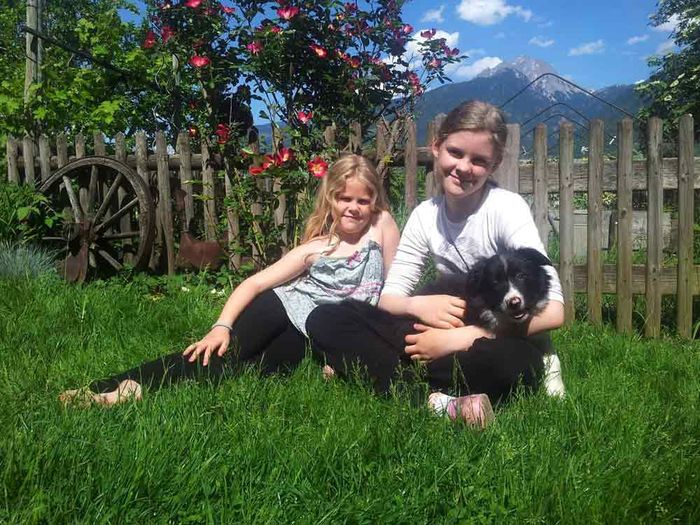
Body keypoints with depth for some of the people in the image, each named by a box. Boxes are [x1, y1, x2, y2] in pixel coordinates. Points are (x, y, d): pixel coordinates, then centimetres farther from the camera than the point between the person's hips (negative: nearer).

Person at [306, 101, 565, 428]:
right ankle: (434, 400, -27)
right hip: (451, 336, 5)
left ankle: (365, 369, -25)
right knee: (324, 321, -12)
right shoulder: (425, 215, -1)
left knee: (508, 361, -43)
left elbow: (552, 311, -23)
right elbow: (389, 298, 0)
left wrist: (459, 338, -26)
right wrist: (419, 305, -24)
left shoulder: (507, 208, -14)